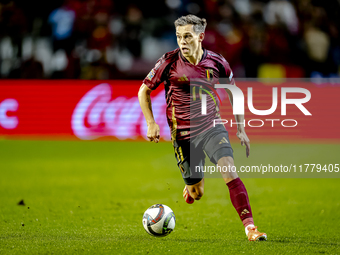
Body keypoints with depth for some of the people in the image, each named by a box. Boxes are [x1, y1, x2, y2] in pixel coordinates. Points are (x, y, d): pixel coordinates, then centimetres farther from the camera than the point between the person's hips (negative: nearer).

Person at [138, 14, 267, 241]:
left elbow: (234, 92, 12)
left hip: (212, 127, 0)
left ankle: (249, 226, -24)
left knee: (229, 170, -24)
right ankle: (189, 189, 45)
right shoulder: (169, 62, -9)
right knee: (196, 194, 5)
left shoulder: (217, 62, -4)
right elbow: (144, 91, 3)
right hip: (183, 134, 0)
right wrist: (151, 124, -6)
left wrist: (241, 129, 10)